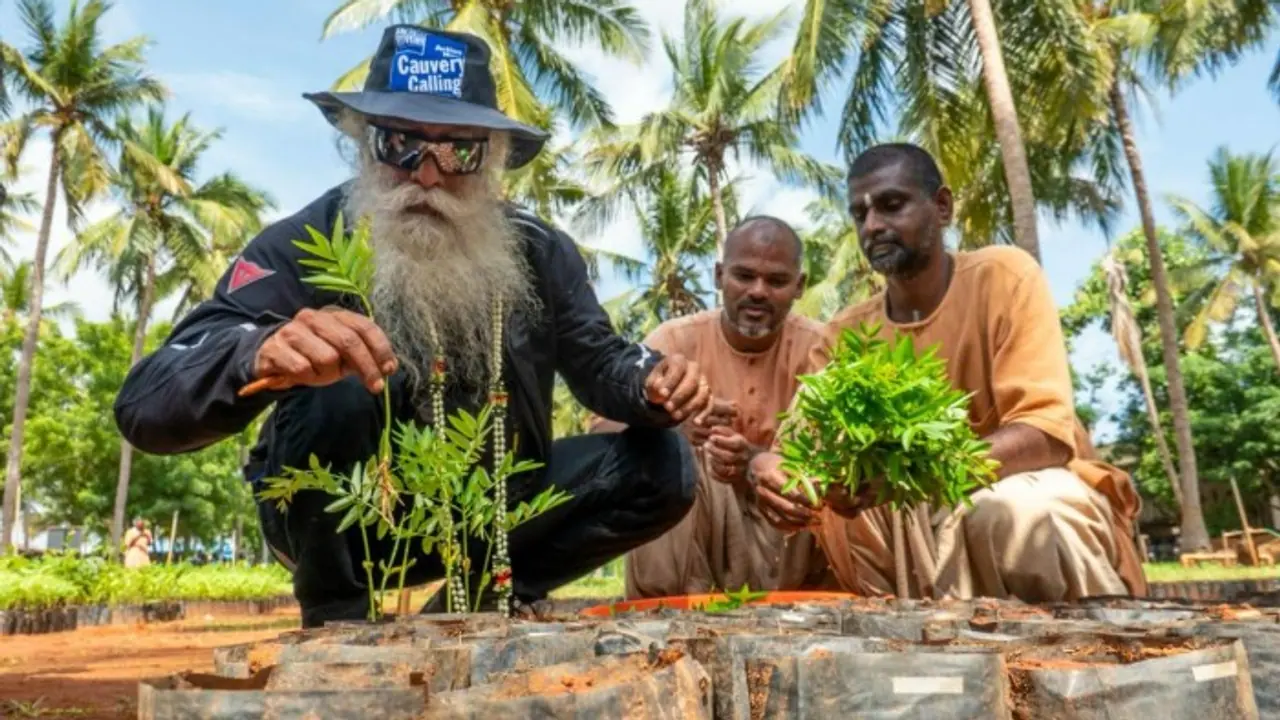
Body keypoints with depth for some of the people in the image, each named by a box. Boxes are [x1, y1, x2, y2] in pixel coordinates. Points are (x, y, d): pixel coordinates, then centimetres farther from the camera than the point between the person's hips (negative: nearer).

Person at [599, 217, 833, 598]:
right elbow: (604, 433, -20)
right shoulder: (674, 340, -9)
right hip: (685, 518, -1)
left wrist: (758, 462, -38)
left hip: (788, 531, 1)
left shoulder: (817, 347, -7)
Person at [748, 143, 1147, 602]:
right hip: (930, 521, 4)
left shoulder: (1005, 276, -12)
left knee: (1014, 507, -36)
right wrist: (771, 469, -33)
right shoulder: (844, 334, 0)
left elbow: (1046, 433, -23)